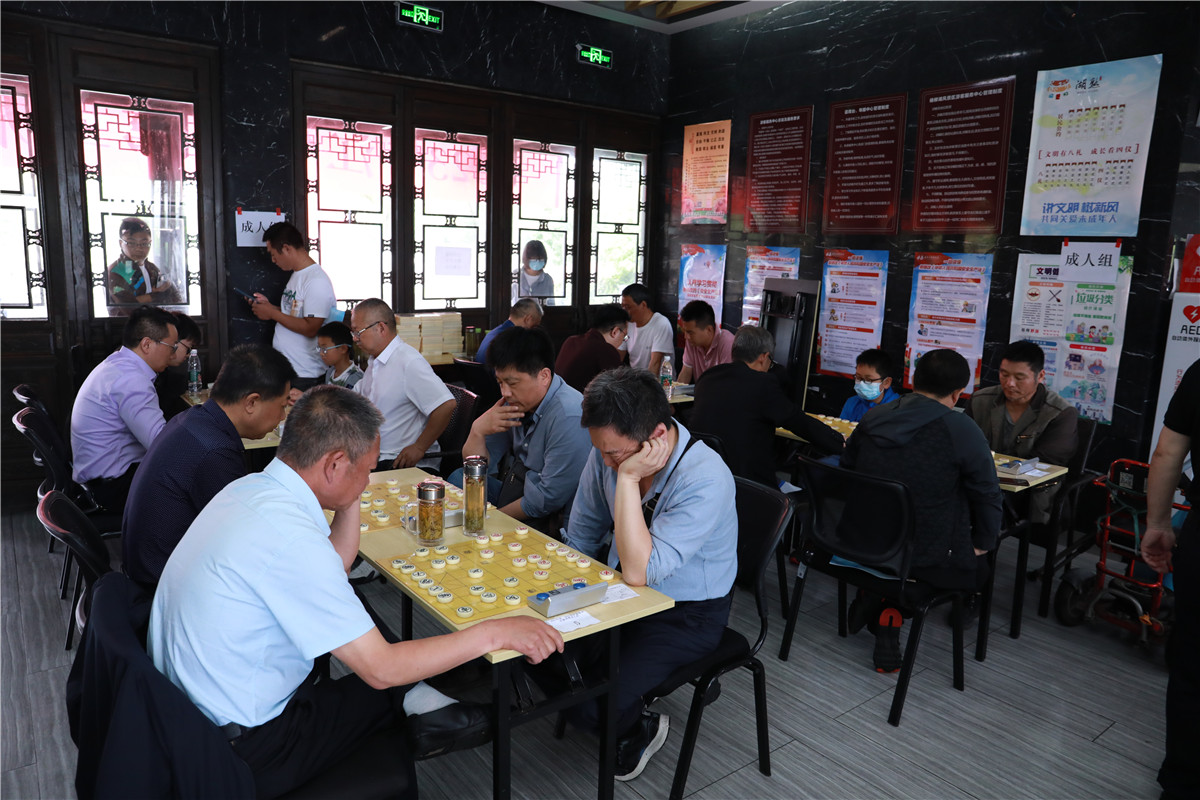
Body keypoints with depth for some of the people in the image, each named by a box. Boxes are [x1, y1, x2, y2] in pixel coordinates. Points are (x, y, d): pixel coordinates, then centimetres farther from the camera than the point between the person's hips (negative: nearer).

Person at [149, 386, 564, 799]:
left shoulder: (250, 487, -2)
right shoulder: (289, 536, -30)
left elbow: (331, 567, 15)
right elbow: (381, 669, -24)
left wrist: (351, 499, 3)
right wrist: (495, 632, -19)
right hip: (243, 750, -8)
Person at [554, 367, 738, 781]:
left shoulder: (706, 480, -31)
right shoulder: (609, 450, -12)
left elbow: (639, 572, -35)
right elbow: (581, 533, 5)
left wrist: (628, 476, -36)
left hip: (684, 615, -6)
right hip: (617, 587, 7)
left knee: (587, 706, -19)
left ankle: (638, 730, 17)